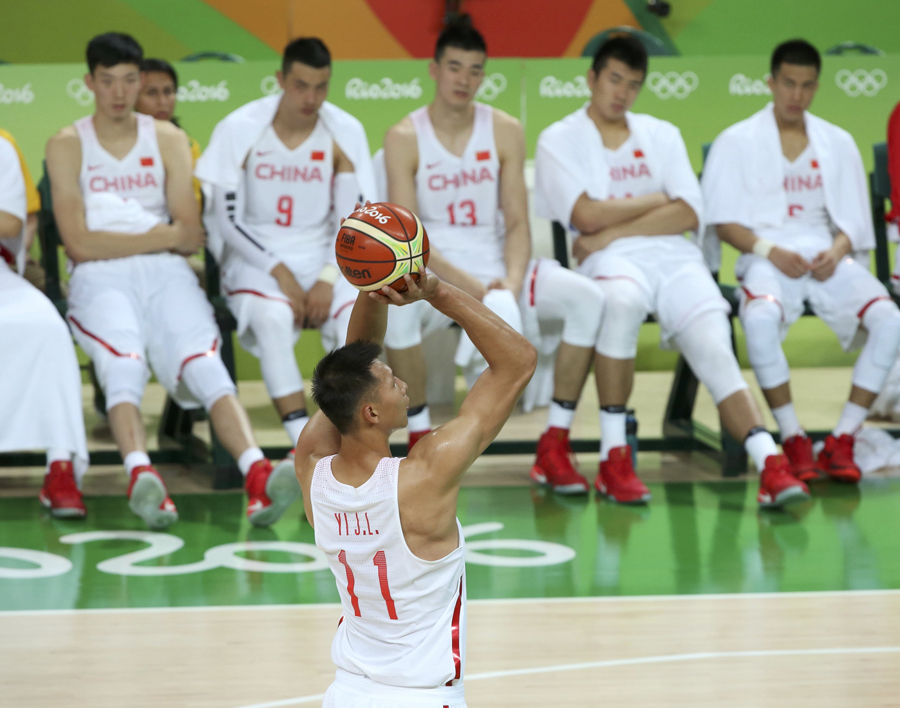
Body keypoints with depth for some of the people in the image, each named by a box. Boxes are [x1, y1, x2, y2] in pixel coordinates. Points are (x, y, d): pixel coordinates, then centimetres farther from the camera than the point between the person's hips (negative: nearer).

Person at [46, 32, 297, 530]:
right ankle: (141, 478, -59)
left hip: (166, 274, 2)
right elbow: (80, 244, -2)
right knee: (123, 363, -35)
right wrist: (162, 236, 0)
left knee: (204, 364, -27)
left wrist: (120, 236, 0)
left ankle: (258, 476, -50)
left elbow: (191, 238, 10)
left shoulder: (169, 140, 17)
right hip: (99, 279, -2)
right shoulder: (67, 146, 10)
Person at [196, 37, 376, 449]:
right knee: (272, 319, -35)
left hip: (323, 257, 2)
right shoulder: (239, 130, -7)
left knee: (357, 317, -30)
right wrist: (280, 273, -15)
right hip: (254, 258, -2)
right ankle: (304, 444, -36)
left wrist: (328, 278, -14)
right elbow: (226, 220, -6)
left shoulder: (345, 133, -1)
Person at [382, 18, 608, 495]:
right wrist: (470, 287, -24)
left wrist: (511, 281, -20)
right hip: (433, 274, -3)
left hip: (497, 266, 3)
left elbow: (517, 225, 1)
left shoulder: (505, 132, 4)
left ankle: (555, 444, -14)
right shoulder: (404, 138, -5)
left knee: (587, 298, -21)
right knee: (397, 303, -38)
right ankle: (420, 440, -20)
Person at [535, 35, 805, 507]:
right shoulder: (559, 141, 9)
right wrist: (658, 200, 5)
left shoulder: (662, 135, 19)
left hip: (673, 256, 4)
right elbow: (587, 216, -5)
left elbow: (688, 216, 6)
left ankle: (770, 464, -36)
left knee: (712, 346, -22)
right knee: (622, 302, -39)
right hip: (609, 261, -3)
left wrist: (612, 232, -5)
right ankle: (613, 457, -33)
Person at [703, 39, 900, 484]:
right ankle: (793, 441, -25)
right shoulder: (738, 142, 7)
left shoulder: (837, 143, 16)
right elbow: (724, 222, 2)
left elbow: (851, 219, 15)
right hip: (766, 255, -3)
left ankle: (841, 441, -20)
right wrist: (769, 251, -15)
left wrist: (837, 250, -8)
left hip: (826, 256, 3)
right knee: (760, 318, -39)